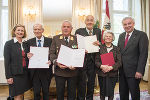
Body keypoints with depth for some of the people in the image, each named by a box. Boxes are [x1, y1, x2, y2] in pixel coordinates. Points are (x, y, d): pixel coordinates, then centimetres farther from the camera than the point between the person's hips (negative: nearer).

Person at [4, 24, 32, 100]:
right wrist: (8, 76, -13)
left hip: (25, 73, 5)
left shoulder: (25, 44, 11)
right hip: (15, 74, -5)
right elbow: (7, 61, -10)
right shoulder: (9, 44, -6)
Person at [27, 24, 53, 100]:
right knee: (36, 92, 11)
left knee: (46, 91, 13)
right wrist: (28, 56, -17)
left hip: (46, 71, -1)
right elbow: (28, 55, 6)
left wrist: (50, 60, -21)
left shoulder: (49, 41, -1)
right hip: (34, 71, 1)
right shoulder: (29, 42, 4)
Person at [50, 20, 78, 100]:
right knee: (59, 93, 12)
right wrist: (57, 62, -17)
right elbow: (52, 53, 0)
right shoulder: (55, 38, 4)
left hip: (72, 70, 0)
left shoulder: (76, 39, 2)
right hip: (59, 70, 0)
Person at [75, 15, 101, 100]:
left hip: (93, 61, 3)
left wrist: (99, 44, -11)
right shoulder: (79, 31, -1)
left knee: (91, 83, 15)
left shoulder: (98, 31, 8)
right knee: (81, 84, 4)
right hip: (82, 61, -3)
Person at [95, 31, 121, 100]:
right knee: (102, 92, 9)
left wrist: (111, 67, -17)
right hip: (102, 73, 0)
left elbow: (119, 62, -2)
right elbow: (96, 60, -1)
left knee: (111, 92, 3)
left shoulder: (116, 49, 6)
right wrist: (101, 66, -19)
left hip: (112, 73, 0)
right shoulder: (100, 48, 4)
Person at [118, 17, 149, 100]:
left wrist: (140, 71, -19)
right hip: (122, 71, 6)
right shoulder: (121, 36, 12)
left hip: (133, 71, -5)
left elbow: (143, 54, -14)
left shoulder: (141, 35, -8)